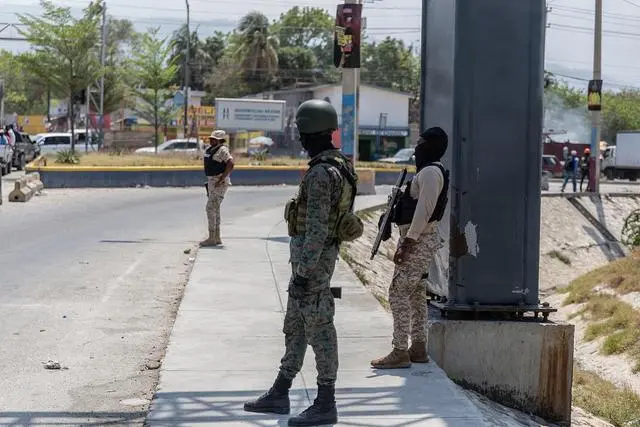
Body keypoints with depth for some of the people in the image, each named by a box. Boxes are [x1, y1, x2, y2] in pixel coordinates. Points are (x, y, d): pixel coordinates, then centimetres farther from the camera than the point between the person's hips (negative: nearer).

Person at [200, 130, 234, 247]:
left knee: (211, 208, -13)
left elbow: (230, 163, -28)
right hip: (211, 182, 10)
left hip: (220, 183, -10)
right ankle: (217, 238, 18)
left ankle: (211, 238, -12)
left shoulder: (222, 150, -15)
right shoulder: (209, 149, 13)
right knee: (215, 210, 12)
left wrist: (221, 179, -27)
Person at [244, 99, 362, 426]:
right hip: (319, 255, 11)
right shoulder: (337, 166, 12)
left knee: (318, 329, -4)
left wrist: (304, 271, -23)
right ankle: (279, 395, 24)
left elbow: (317, 227, -24)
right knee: (295, 326, 16)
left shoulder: (320, 173, -21)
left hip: (312, 258, -11)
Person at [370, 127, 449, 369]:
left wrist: (407, 243, -25)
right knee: (415, 292, 15)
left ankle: (400, 352, -10)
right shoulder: (430, 171, 18)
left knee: (398, 292, -10)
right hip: (422, 238, 11)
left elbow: (424, 210, -24)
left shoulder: (430, 172, -16)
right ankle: (418, 348, 20)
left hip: (418, 239, -11)